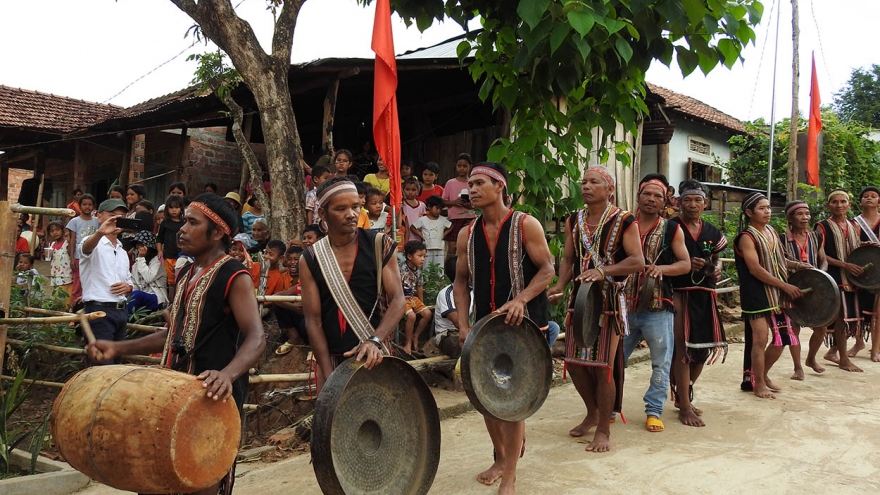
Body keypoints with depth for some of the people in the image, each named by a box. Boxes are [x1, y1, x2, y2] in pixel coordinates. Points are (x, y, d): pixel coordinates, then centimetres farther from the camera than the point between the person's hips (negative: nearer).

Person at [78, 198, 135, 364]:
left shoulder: (123, 252, 19)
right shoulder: (94, 244, -3)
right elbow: (86, 248, -29)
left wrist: (127, 287, 0)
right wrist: (100, 232, -52)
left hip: (121, 311, 8)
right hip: (99, 310, -7)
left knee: (117, 362, 12)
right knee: (104, 366, -12)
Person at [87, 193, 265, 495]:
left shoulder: (234, 276, -14)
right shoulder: (186, 273, 13)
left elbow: (256, 338, -25)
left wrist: (227, 374, -44)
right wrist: (118, 349, 13)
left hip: (214, 394, -8)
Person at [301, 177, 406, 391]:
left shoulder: (379, 245, -4)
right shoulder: (310, 259, -3)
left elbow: (397, 300, -7)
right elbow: (313, 320, -4)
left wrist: (375, 340, -23)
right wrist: (329, 375, -11)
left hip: (374, 356, 0)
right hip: (332, 359, 1)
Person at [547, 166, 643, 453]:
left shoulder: (623, 221, -7)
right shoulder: (574, 221, 9)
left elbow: (637, 261, -13)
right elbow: (568, 259, 11)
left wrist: (603, 271, -26)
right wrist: (560, 285, -7)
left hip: (610, 299, -5)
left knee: (603, 366, -4)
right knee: (574, 361, 8)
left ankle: (604, 429, 13)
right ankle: (593, 413, 33)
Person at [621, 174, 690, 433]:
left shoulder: (672, 230, 4)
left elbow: (685, 264, 2)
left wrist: (662, 268, -16)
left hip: (658, 308, -1)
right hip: (625, 306, 1)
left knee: (661, 363, 5)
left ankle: (654, 411, 19)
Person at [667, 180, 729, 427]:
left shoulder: (712, 232, 11)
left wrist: (717, 269, 2)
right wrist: (686, 265, -21)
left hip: (704, 295, 6)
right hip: (679, 293, -6)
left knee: (703, 349, 11)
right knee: (682, 348, -5)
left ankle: (683, 396, 31)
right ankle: (684, 407, 5)